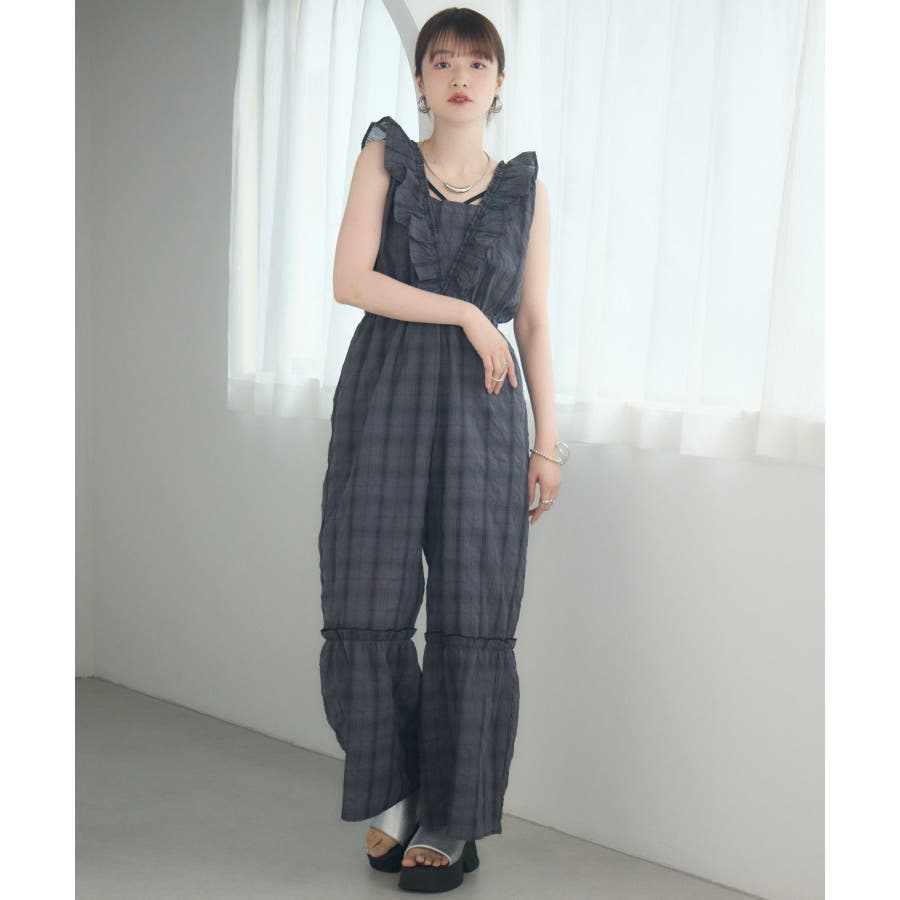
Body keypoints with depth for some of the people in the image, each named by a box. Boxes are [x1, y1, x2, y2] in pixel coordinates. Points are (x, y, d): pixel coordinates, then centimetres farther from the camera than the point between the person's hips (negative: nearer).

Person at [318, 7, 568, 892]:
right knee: (370, 607, -2)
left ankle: (452, 820, 12)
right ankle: (392, 791, 18)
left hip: (482, 410, 1)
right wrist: (464, 313, -8)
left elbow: (534, 322, 11)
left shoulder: (525, 188, 12)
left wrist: (548, 439, 5)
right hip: (385, 396, -1)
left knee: (473, 615, -1)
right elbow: (350, 279, -4)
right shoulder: (385, 157, 8)